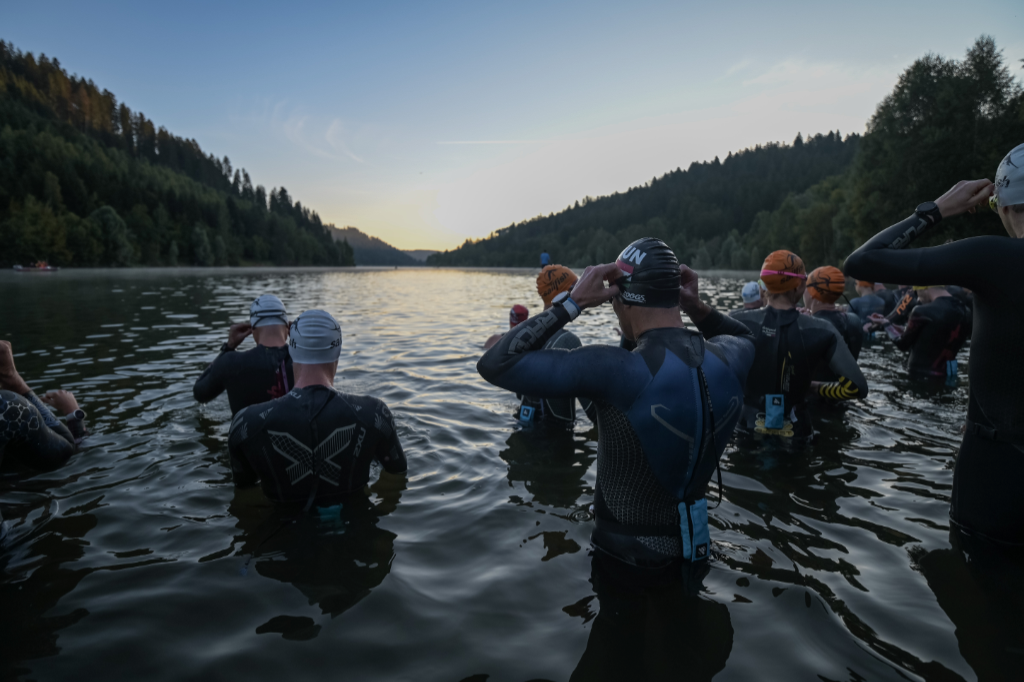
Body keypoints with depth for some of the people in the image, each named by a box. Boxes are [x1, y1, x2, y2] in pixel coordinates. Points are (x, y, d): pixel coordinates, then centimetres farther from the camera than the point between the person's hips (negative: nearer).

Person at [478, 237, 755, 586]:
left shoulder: (618, 371, -33)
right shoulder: (729, 358, -14)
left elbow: (495, 364, -32)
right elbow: (742, 336, 15)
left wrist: (572, 302, -28)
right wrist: (697, 306, -3)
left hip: (625, 560, -5)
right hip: (693, 551, 5)